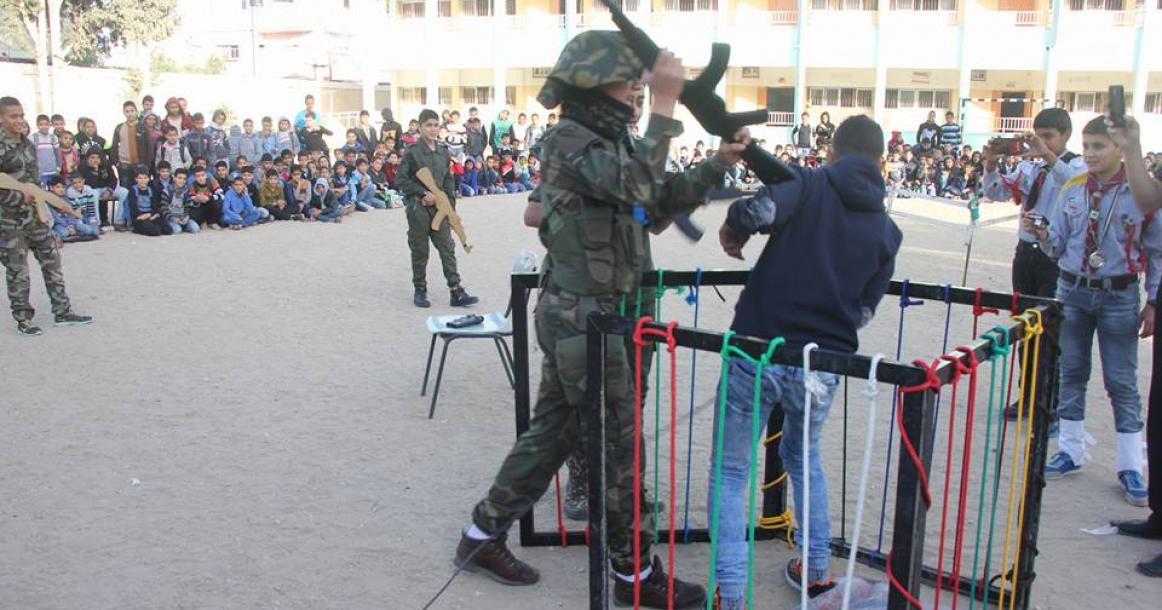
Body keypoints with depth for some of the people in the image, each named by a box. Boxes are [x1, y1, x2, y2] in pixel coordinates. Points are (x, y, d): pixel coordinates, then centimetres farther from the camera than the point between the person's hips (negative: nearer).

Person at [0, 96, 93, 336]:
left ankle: (62, 312, 18)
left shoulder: (27, 143, 7)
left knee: (51, 259, 9)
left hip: (34, 212, 7)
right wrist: (19, 198, -18)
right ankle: (23, 318, 16)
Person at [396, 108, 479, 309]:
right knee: (420, 252, 5)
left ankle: (457, 292, 1)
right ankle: (420, 291, 18)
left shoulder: (443, 151, 8)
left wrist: (451, 209, 8)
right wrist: (423, 193, -14)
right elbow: (400, 180, -8)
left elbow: (448, 182, 12)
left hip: (439, 207, 4)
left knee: (448, 249, 0)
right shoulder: (412, 151, -7)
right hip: (418, 208, -4)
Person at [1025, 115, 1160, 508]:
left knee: (1122, 382, 1)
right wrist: (1041, 234, -16)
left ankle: (1130, 468, 12)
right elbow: (1058, 247, 5)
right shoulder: (1071, 190, 3)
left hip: (1119, 296, -3)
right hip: (1072, 290, 4)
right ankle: (1070, 451, 24)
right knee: (1071, 374, 11)